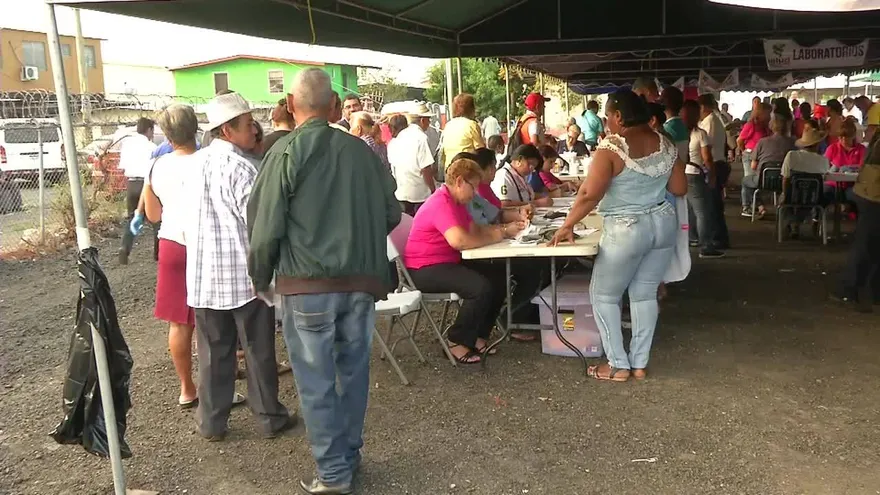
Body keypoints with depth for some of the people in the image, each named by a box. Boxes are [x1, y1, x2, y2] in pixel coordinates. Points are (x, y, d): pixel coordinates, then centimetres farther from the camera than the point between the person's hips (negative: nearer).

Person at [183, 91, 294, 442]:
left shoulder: (194, 165, 5)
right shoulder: (240, 168, -16)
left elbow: (187, 221, 11)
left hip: (203, 275, 6)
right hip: (245, 275, -6)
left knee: (214, 353, 14)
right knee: (258, 351, 8)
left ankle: (211, 422, 22)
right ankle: (269, 418, 19)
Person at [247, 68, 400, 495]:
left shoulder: (286, 154, -8)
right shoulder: (361, 151, 3)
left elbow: (266, 226, -9)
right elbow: (391, 215, 7)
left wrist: (260, 278, 7)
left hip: (308, 282, -4)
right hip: (362, 278, 4)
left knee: (316, 381, 7)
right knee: (353, 370, 16)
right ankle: (349, 456, 29)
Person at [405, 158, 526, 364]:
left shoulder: (456, 201, 12)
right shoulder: (441, 204, -22)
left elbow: (476, 230, 14)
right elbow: (459, 240, -35)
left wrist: (505, 228, -2)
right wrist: (499, 235, -23)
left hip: (449, 261, 11)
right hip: (425, 269, -11)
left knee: (499, 277, 2)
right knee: (481, 287, -27)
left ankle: (477, 336, 12)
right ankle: (457, 342, -9)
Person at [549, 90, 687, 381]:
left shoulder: (611, 147, -15)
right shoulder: (665, 144, 4)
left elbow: (589, 194, -20)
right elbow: (680, 189, 7)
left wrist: (567, 226, -11)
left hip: (626, 230, -7)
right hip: (664, 223, 7)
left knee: (603, 295, 9)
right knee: (645, 294, 15)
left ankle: (618, 366, 11)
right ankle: (639, 364, 21)